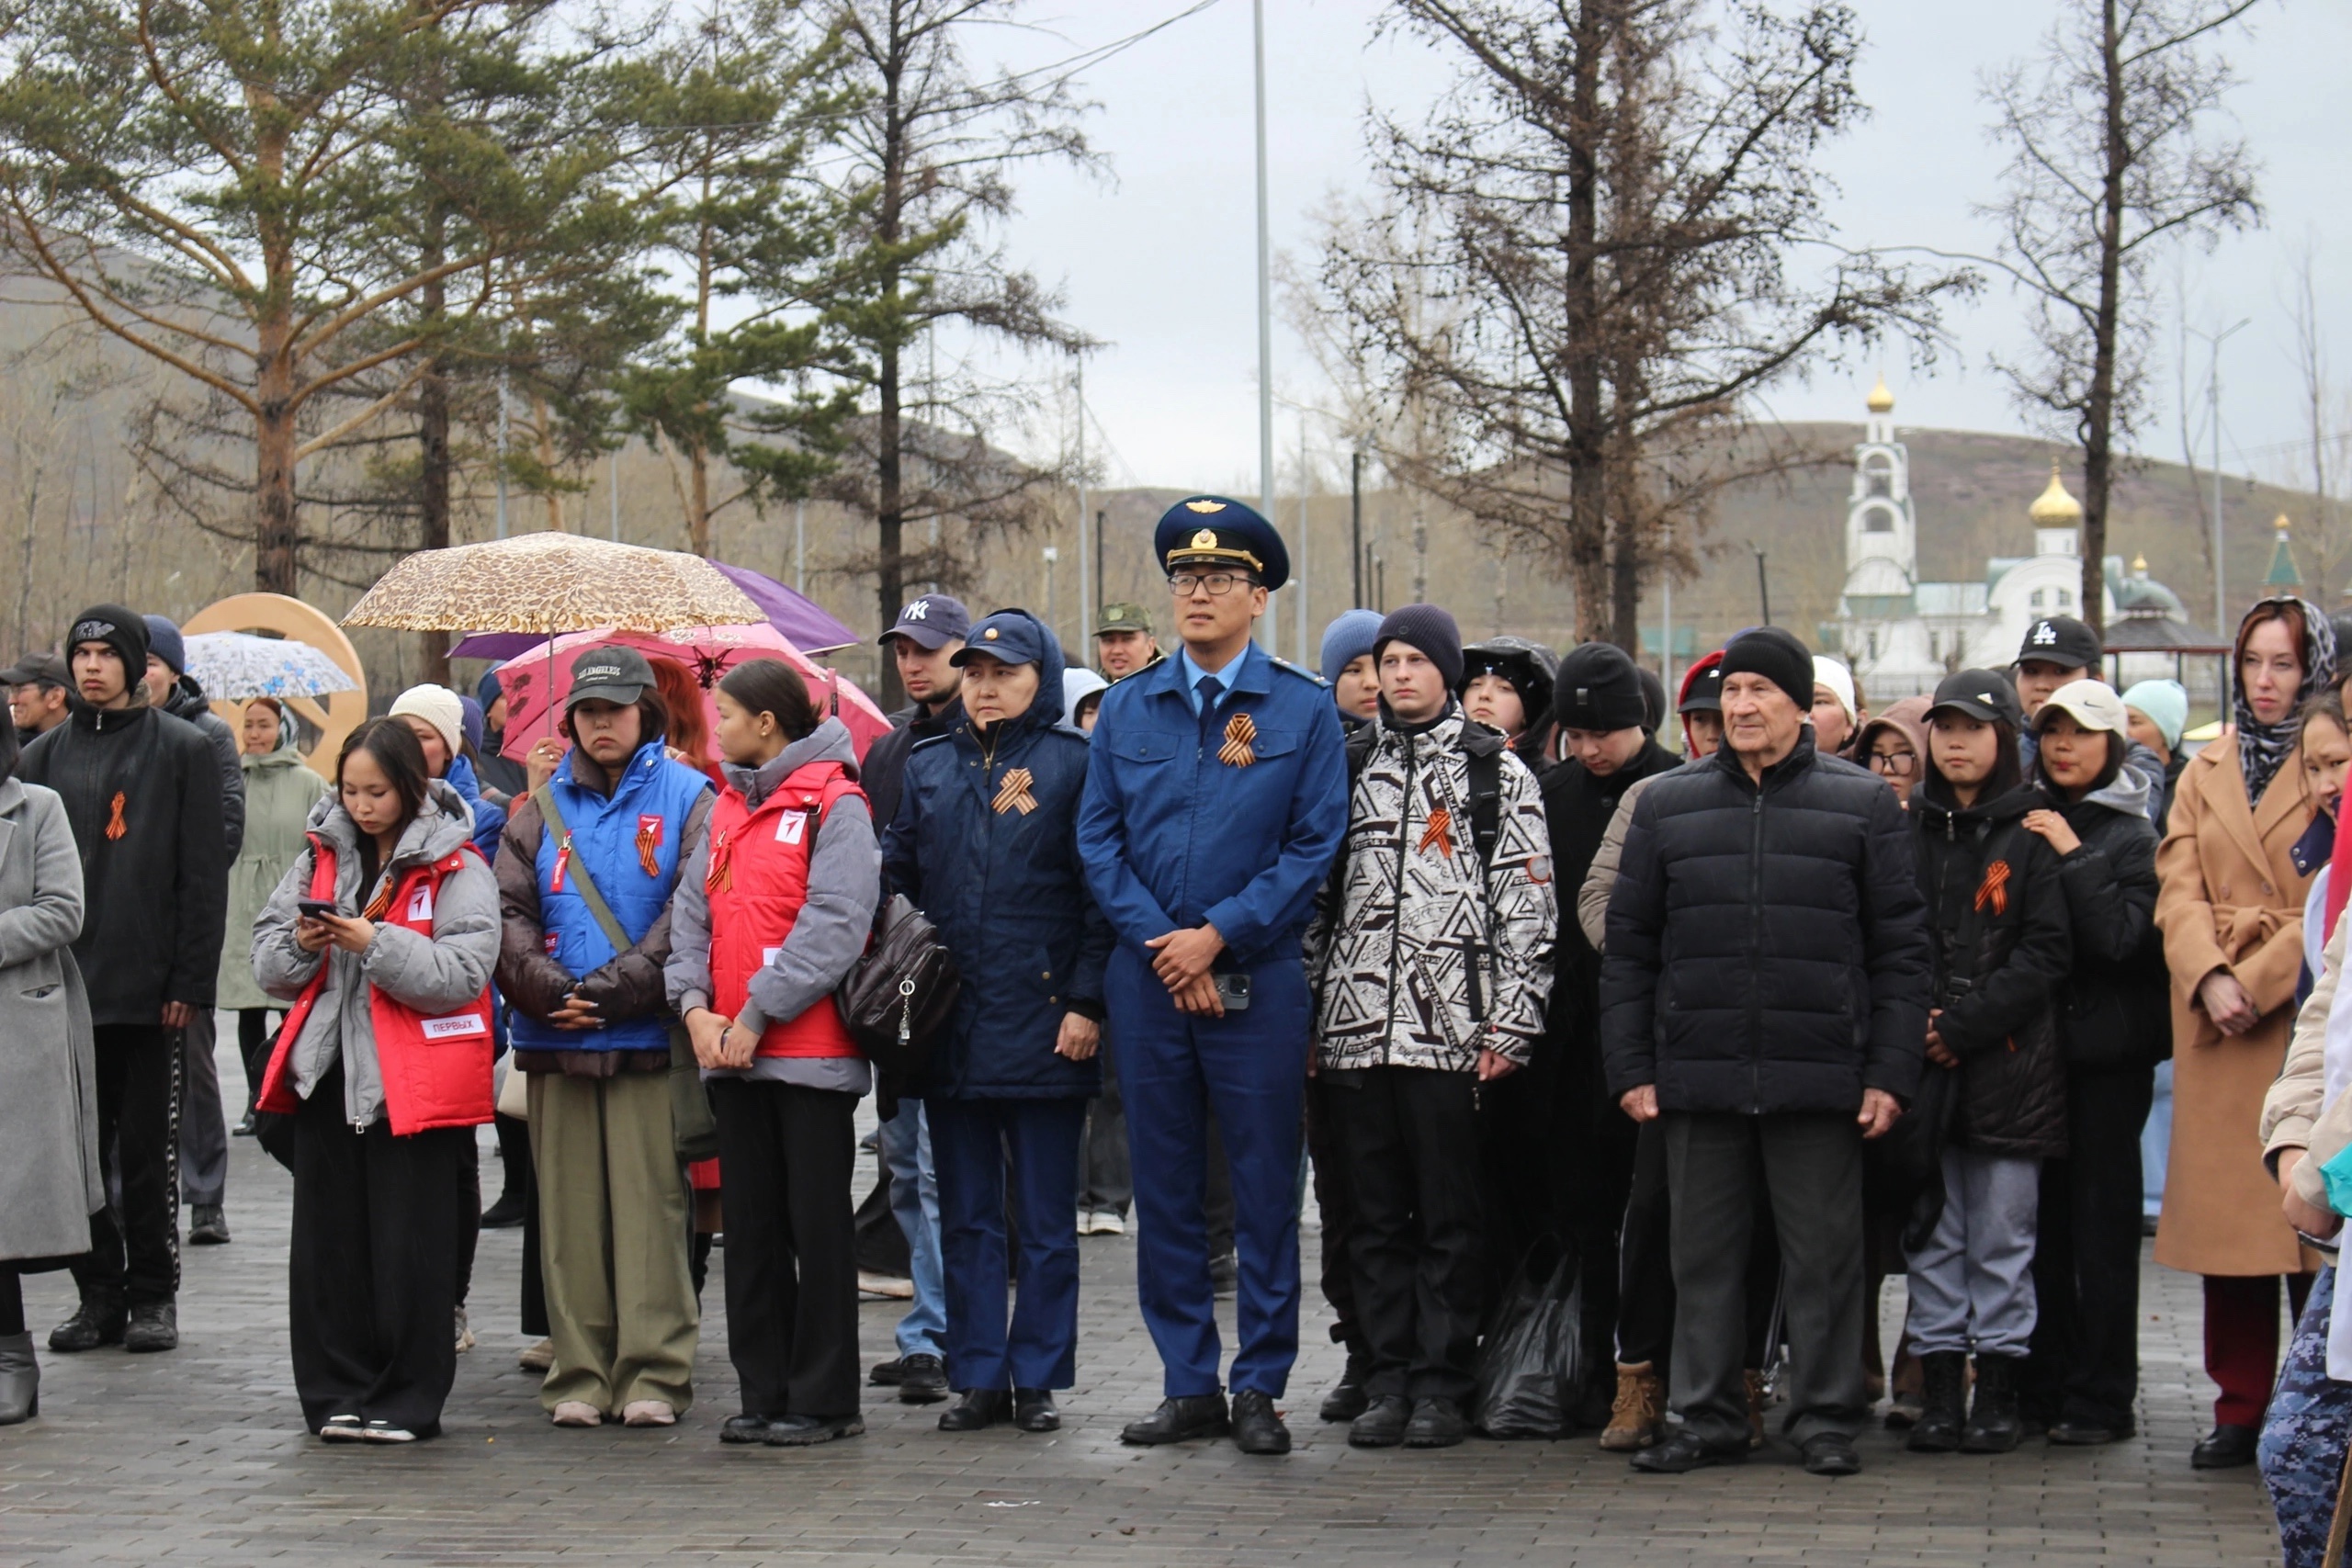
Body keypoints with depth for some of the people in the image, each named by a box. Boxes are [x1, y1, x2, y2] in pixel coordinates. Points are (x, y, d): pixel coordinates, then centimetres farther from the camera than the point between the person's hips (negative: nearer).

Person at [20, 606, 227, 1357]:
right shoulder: (45, 756, 11)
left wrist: (190, 982, -9)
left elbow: (203, 873, -2)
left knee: (149, 1151, 2)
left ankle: (153, 1295, 11)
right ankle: (99, 1294, 13)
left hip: (148, 988, -3)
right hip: (65, 986, 3)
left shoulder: (183, 750, 1)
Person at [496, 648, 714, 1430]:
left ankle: (654, 1373, 0)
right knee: (569, 1211, 5)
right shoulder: (542, 808, 15)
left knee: (651, 1204, -4)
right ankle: (578, 1375, 10)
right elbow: (507, 911, 8)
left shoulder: (687, 797, 4)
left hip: (648, 1038, -3)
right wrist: (547, 990, -10)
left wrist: (612, 991, -12)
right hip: (555, 1042, 4)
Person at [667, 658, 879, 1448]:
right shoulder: (725, 809, 16)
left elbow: (835, 925, -16)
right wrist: (695, 1005, -5)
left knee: (818, 1226, -1)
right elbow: (693, 912, 12)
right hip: (731, 1054, 7)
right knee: (751, 1227, 9)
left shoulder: (834, 804, -7)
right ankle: (763, 1392, 16)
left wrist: (757, 1014, -17)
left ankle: (824, 1399, 5)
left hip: (811, 1052, -7)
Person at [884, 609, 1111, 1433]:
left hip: (1042, 1024, -4)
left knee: (1045, 1218, 3)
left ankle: (1037, 1378, 10)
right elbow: (895, 880, 14)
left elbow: (1100, 893, -4)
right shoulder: (927, 768, 13)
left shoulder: (1075, 762, 0)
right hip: (949, 1027, 4)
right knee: (966, 1215, 8)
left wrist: (1086, 1001, -11)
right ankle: (977, 1377, 14)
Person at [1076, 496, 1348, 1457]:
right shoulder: (1127, 710, 9)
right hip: (1147, 975, 3)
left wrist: (1218, 935, -12)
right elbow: (1099, 840, 6)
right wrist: (1162, 944, -7)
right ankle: (1189, 1386, 15)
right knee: (1164, 1186, 6)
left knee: (1265, 1186, 0)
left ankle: (1259, 1387, 8)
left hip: (1256, 976, -3)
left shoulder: (1302, 710, 1)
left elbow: (1315, 846, -4)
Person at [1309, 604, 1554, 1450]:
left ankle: (1441, 1384, 6)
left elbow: (1526, 903, 0)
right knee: (1376, 1215, 6)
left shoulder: (1497, 770, 4)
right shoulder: (1347, 766, 14)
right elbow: (1315, 892, 16)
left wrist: (1512, 1023, -7)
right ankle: (1387, 1380, 13)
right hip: (1354, 1029, 4)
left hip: (1452, 1030, -3)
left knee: (1450, 1214, -1)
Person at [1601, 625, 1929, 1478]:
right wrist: (1631, 1067, 3)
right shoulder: (1666, 805, 11)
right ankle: (1707, 1416, 16)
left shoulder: (1864, 805, 5)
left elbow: (1900, 949, 3)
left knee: (1825, 1254, 3)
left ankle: (1826, 1417, 13)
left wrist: (1889, 1072, -4)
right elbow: (1628, 948, 11)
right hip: (1698, 1077, 2)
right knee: (1704, 1254, 7)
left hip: (1819, 1080, -2)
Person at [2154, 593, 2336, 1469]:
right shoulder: (2204, 776, 16)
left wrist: (2258, 984, -13)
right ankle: (2241, 1407, 10)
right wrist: (2210, 979, -10)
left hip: (2309, 1013, -4)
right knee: (2225, 1215, 4)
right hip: (2217, 1023, 4)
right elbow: (2179, 892, 7)